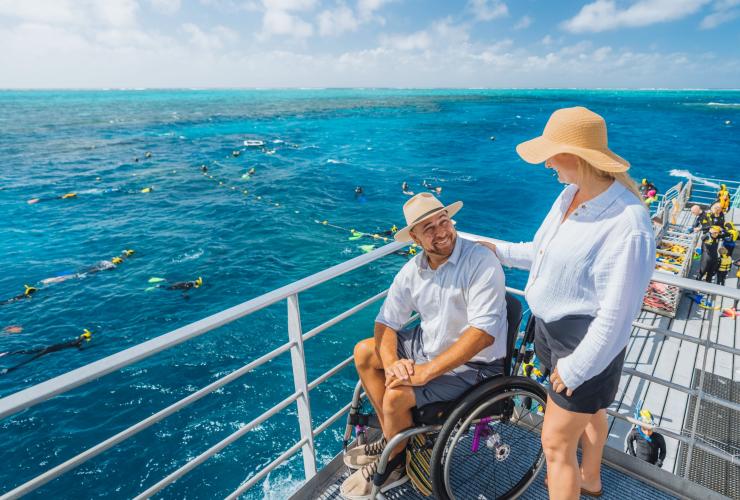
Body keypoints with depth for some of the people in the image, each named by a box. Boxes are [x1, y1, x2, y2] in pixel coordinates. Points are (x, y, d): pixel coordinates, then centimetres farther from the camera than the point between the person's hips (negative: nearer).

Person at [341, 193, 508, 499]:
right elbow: (386, 322, -3)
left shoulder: (481, 263, -24)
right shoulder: (413, 269, -5)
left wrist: (427, 371, -30)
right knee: (364, 353, 7)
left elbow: (483, 332, -31)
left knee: (396, 396, -21)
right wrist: (390, 361, -22)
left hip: (472, 363, -7)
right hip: (427, 344, 7)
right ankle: (394, 438, 17)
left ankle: (393, 464, 12)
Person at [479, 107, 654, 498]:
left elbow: (616, 317, -25)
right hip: (553, 326, 9)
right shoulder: (571, 194, -4)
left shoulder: (627, 226, -30)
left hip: (585, 343, -8)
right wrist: (500, 252, 10)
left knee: (556, 444, 5)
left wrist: (575, 370, -18)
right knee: (589, 410, 31)